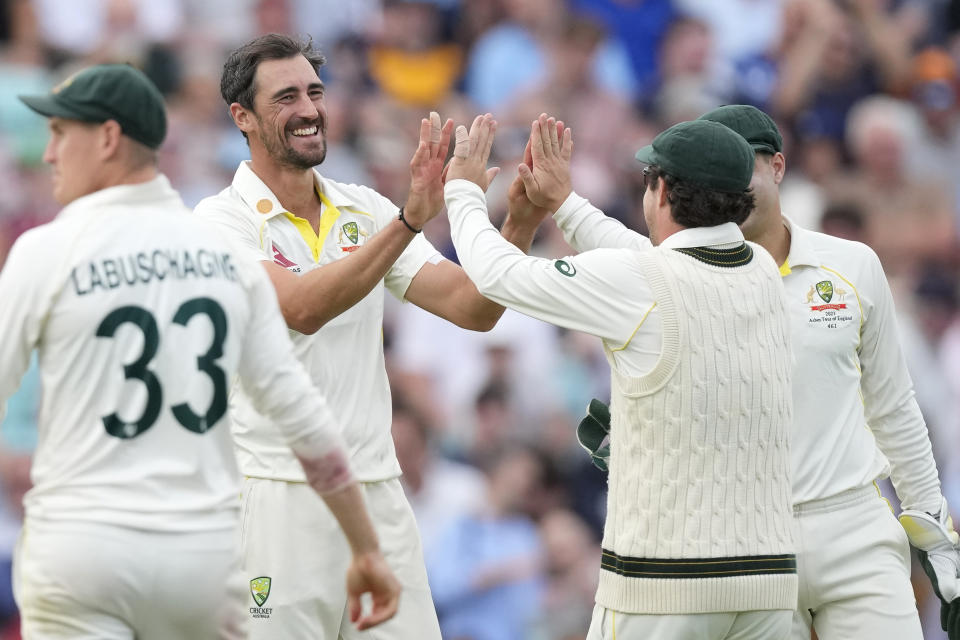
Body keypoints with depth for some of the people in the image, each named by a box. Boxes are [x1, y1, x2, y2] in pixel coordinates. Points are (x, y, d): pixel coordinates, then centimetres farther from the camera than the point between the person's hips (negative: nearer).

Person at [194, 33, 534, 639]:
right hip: (280, 494, -5)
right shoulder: (224, 219, -5)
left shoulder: (365, 210, 11)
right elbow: (302, 308, -23)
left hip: (378, 493, 5)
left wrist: (520, 221, -13)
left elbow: (471, 307, 3)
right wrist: (409, 220, -29)